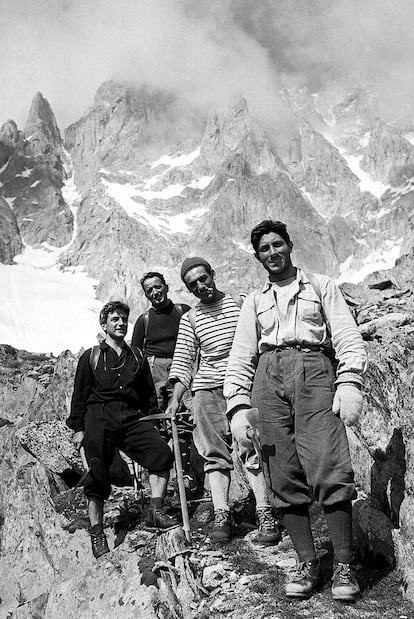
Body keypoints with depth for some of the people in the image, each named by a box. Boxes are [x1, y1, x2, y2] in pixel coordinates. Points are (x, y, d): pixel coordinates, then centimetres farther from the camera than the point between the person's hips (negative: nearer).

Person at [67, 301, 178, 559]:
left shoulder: (137, 357, 22)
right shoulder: (91, 356, 13)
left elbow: (150, 394, 23)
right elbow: (80, 394, 10)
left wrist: (154, 421, 13)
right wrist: (78, 428, 3)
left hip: (133, 418, 2)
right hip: (99, 416, -2)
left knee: (162, 452, -19)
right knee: (98, 472, -7)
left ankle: (156, 511, -17)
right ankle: (97, 532, 3)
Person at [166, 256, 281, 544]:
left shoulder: (240, 304, 8)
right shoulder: (190, 319, 13)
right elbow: (183, 361, 11)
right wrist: (175, 398, 0)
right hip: (206, 388, 3)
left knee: (250, 445, -12)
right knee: (214, 453, 0)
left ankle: (266, 514, -6)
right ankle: (221, 515, 5)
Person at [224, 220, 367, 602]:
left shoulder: (321, 286, 18)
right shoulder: (254, 301, 24)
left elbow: (348, 337, 7)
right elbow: (240, 357, 17)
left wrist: (349, 383, -10)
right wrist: (239, 406, 3)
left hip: (314, 372, -2)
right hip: (268, 377, 3)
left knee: (330, 470, -15)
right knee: (284, 478, -4)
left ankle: (344, 566, -5)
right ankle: (307, 563, 5)